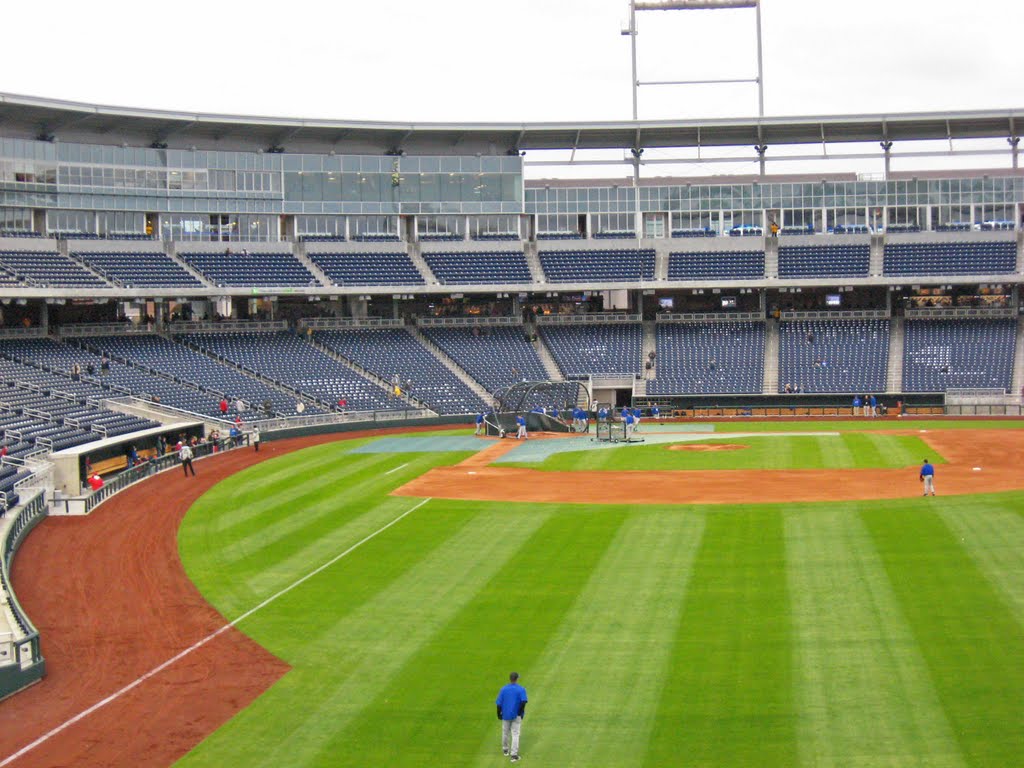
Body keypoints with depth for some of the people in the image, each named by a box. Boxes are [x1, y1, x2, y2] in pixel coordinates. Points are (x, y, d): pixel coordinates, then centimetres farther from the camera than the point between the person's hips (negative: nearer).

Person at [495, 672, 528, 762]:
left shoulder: (503, 689, -3)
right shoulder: (521, 689, -10)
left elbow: (499, 703, -5)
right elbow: (523, 701, -23)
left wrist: (499, 714, 6)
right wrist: (521, 712, -10)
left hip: (505, 715, 3)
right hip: (516, 716, -3)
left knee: (505, 732, 20)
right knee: (515, 734, 1)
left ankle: (505, 750, 38)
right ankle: (513, 755, -5)